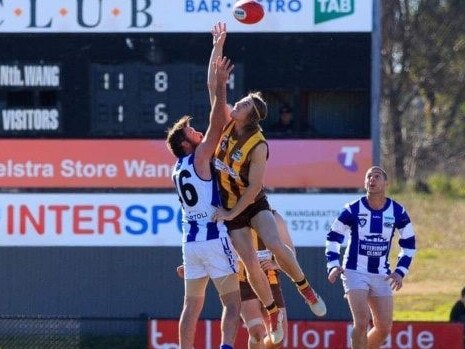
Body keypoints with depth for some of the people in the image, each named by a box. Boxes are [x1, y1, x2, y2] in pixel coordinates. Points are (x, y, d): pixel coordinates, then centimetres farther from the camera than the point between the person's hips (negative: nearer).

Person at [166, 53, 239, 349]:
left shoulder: (179, 169, 15)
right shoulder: (199, 158, -8)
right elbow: (216, 125, -13)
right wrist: (221, 85, -12)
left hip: (191, 241, 8)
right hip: (214, 238, -8)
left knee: (192, 307, 10)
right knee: (233, 304, -8)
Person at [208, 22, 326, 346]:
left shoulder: (258, 145, -19)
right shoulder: (228, 124, -5)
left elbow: (254, 187, -21)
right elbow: (213, 85, -3)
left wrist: (232, 213, -18)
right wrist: (219, 45, -9)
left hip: (254, 204, -4)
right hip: (230, 205, 4)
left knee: (275, 245, -26)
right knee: (251, 263, -4)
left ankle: (307, 289, -5)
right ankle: (273, 312, 10)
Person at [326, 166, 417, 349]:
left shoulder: (397, 212, -1)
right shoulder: (352, 210, -7)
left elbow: (409, 244, 9)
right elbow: (333, 237, 2)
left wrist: (400, 271, -2)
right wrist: (333, 265, -10)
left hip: (381, 276, 4)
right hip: (355, 272, -4)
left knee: (384, 328, 5)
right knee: (362, 322, -19)